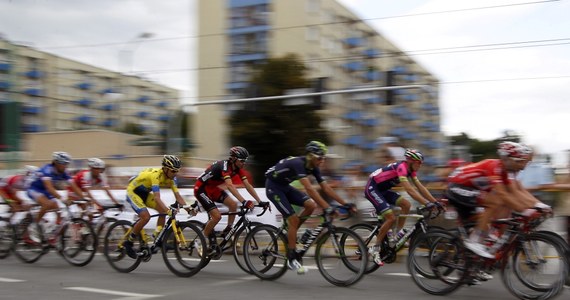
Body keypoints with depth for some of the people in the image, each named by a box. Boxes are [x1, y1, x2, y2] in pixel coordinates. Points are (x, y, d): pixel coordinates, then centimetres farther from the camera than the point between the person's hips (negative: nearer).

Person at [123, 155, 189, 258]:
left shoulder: (171, 177, -11)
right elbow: (157, 198, -44)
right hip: (133, 192, -8)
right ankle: (128, 243, -8)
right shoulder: (156, 175, -34)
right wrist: (168, 211, -55)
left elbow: (178, 195, -12)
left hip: (144, 193, 8)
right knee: (146, 217, -24)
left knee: (163, 210, -11)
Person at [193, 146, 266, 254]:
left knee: (233, 205, -9)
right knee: (217, 216, -17)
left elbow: (247, 185, -11)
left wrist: (260, 202, -20)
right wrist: (244, 202, -56)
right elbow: (230, 185, -46)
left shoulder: (238, 168, -8)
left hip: (213, 188, 8)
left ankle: (228, 232, 7)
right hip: (201, 189, -8)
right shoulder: (224, 166, -32)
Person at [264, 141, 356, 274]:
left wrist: (345, 204, -10)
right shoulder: (298, 163, -31)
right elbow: (309, 189, -41)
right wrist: (327, 207, -46)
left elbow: (326, 188, -5)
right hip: (273, 187, -8)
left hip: (285, 186, 8)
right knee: (294, 219, -15)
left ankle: (290, 234, 7)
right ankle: (292, 259, -6)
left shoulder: (314, 167, -6)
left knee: (311, 205, -10)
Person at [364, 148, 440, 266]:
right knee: (391, 218, -17)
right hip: (372, 188, -9)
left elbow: (420, 187, 4)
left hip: (382, 189, 9)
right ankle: (375, 249, -7)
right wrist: (427, 203, -37)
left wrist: (435, 202, -3)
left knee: (406, 204, -4)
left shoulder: (411, 170, 4)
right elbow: (409, 190, -33)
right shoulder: (401, 167, -24)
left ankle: (399, 234, 5)